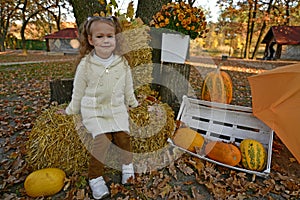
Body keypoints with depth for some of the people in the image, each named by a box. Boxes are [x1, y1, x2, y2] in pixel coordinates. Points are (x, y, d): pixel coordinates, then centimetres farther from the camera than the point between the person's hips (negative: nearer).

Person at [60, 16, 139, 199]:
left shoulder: (122, 63, 0)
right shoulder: (85, 64, -5)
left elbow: (128, 88, 13)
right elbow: (78, 91, 4)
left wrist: (133, 103, 19)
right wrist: (71, 112, 10)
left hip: (117, 109, 3)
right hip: (94, 111, -2)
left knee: (123, 135, -10)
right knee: (102, 139, -17)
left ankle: (127, 165, 17)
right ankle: (95, 177, 3)